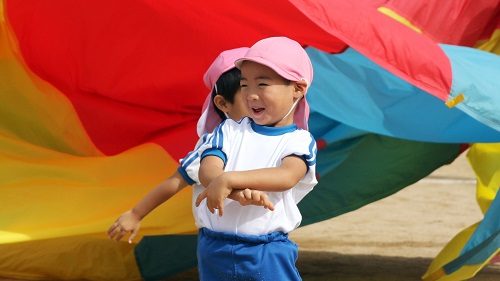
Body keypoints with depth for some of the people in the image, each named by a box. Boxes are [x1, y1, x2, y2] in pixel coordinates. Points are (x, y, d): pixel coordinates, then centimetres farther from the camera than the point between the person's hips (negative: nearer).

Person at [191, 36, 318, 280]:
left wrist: (229, 179, -30)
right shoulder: (230, 130, 10)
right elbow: (207, 170, -7)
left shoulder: (300, 140, 1)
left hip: (268, 255, -3)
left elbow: (287, 176, -20)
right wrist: (240, 190, -28)